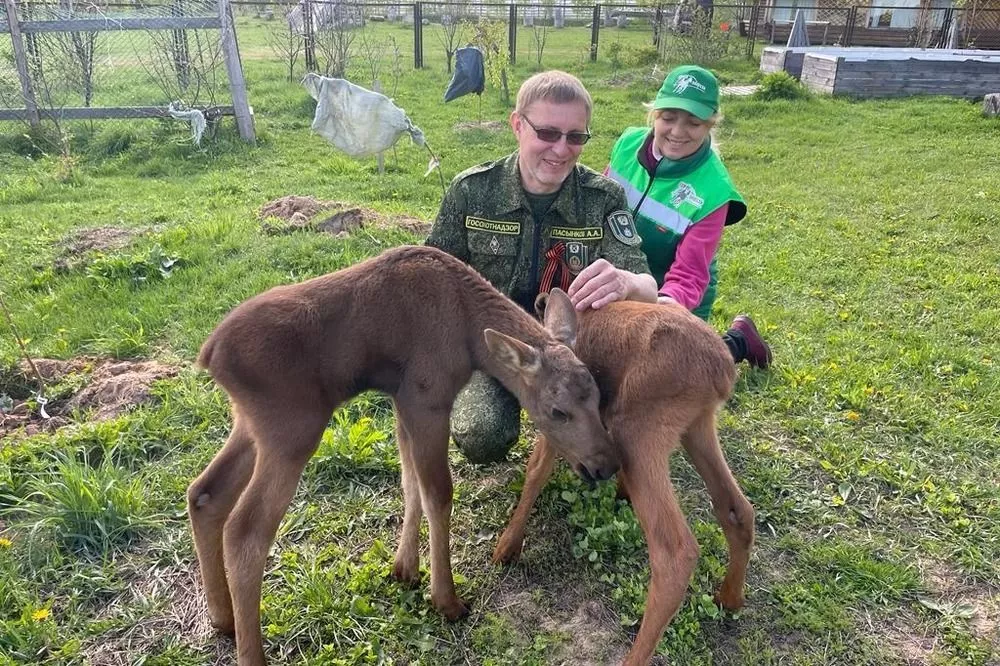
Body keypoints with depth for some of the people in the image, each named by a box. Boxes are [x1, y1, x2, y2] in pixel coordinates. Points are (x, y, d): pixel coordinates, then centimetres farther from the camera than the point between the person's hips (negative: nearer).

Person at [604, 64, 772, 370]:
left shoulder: (711, 190, -28)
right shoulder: (629, 143, -15)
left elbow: (689, 275, -31)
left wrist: (671, 301, -52)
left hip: (675, 298, -5)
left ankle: (738, 342, 25)